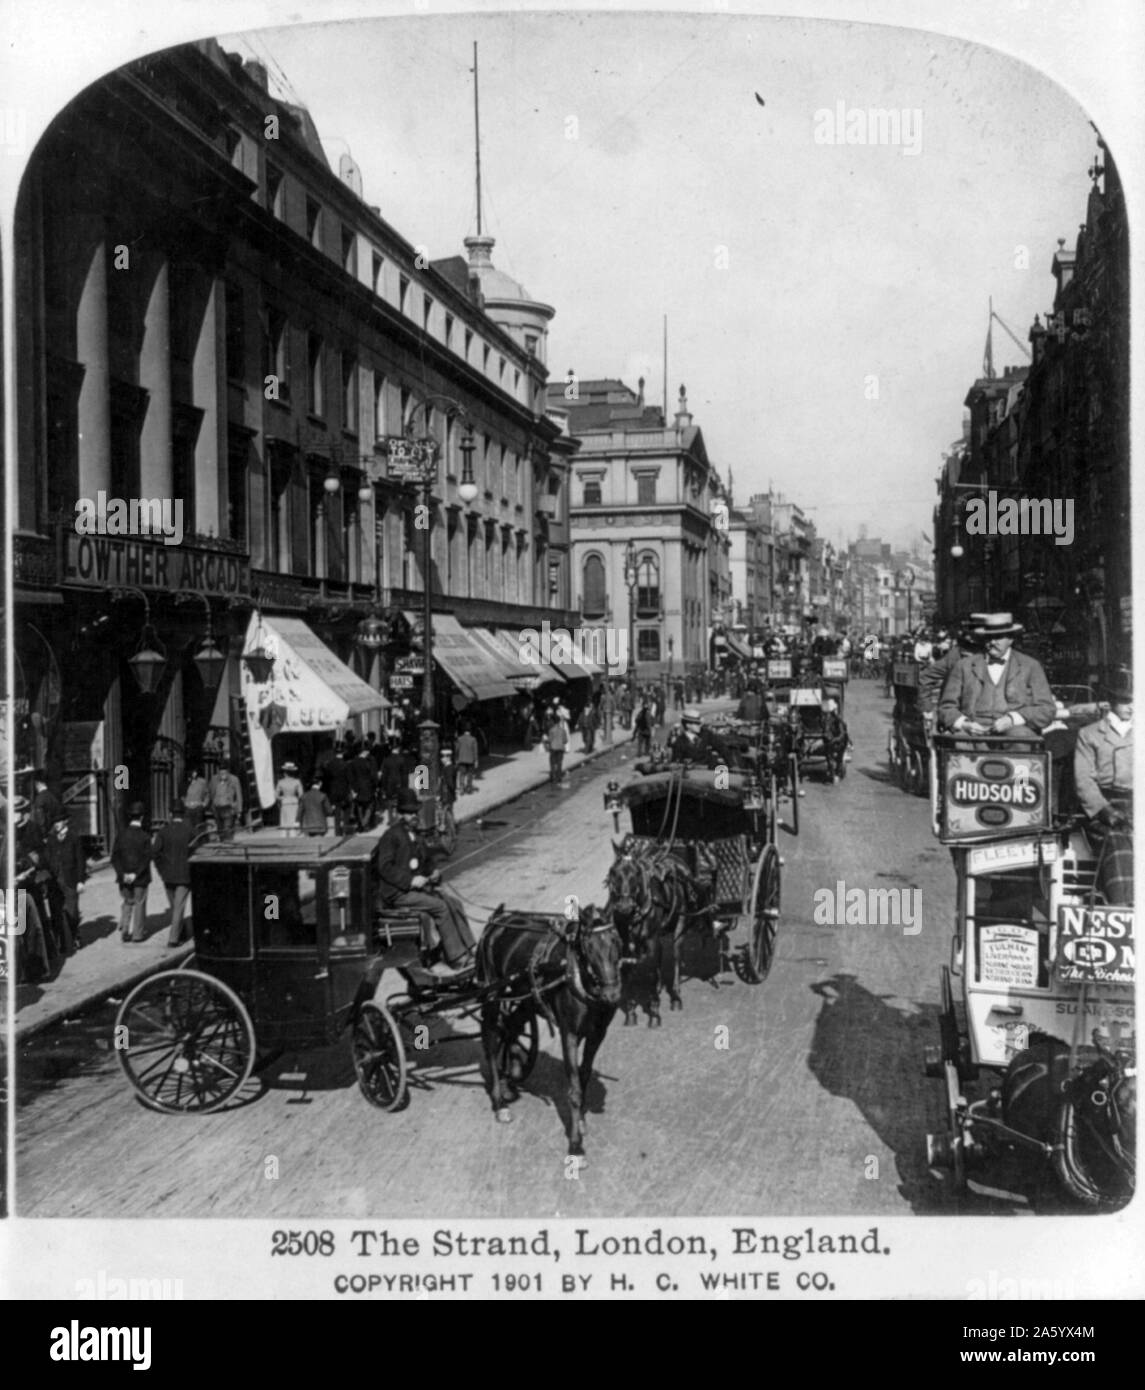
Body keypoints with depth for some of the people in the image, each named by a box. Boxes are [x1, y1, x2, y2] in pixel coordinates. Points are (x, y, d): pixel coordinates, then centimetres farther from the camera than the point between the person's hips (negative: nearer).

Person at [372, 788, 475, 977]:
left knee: (453, 903, -11)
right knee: (439, 906, -23)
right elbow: (384, 867, -16)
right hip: (397, 893, -8)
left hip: (418, 886, 8)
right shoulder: (391, 836, -8)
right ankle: (456, 960, -21)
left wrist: (431, 877, 7)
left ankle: (469, 951, -15)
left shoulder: (416, 838, 19)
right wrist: (410, 880, -22)